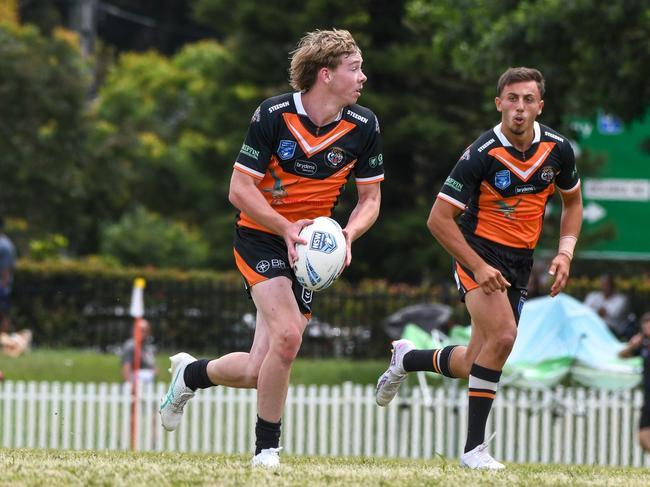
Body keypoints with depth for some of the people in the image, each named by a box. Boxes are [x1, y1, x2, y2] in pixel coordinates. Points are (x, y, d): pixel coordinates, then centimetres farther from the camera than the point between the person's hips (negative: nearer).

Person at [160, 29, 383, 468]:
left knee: (257, 372, -3)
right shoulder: (273, 115, -15)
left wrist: (347, 235, -17)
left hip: (310, 247, 4)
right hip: (260, 237, -4)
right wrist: (286, 227, -26)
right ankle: (267, 448, -7)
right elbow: (240, 189, -12)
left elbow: (370, 199, 3)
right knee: (288, 334, -27)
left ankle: (190, 373, 31)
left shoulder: (363, 126, -6)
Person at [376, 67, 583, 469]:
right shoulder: (481, 155, -19)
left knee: (476, 366, 8)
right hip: (480, 252, -6)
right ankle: (474, 447, -19)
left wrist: (565, 252, -1)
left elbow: (573, 202, 14)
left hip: (521, 261, 6)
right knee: (502, 335, -28)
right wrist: (478, 267, -22)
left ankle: (407, 358, 40)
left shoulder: (557, 149, -4)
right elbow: (440, 217, -16)